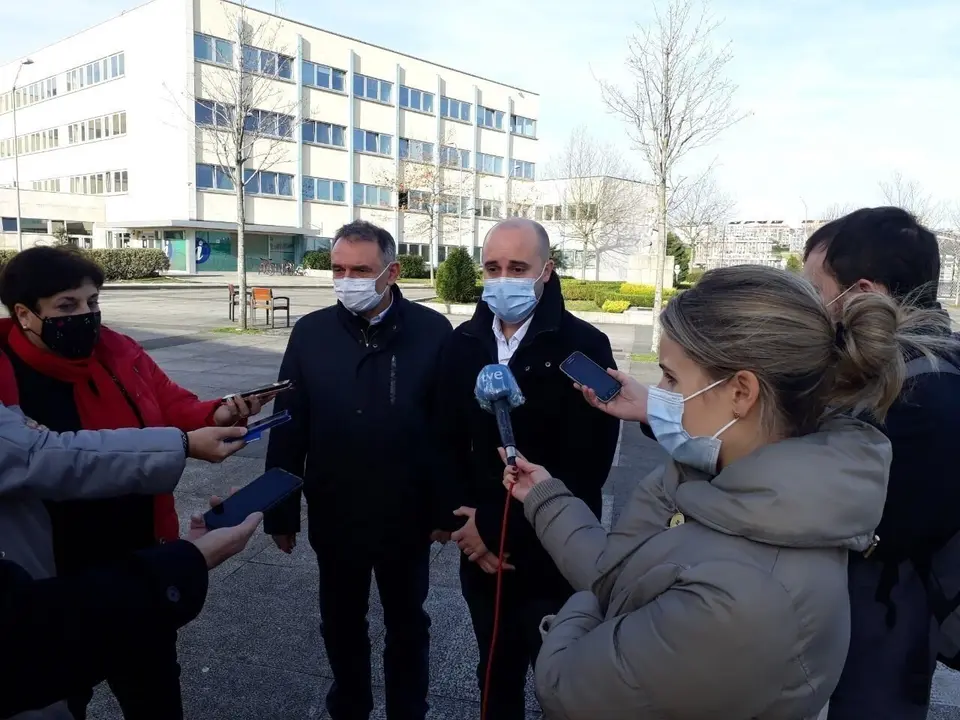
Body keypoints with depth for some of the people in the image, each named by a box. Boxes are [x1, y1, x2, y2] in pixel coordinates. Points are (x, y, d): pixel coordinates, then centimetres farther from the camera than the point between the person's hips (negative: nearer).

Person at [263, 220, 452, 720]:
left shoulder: (432, 331, -11)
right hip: (333, 516, 2)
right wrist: (281, 511, 1)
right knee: (341, 623, 22)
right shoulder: (310, 332, -5)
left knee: (407, 625, 19)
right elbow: (288, 429, -2)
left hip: (406, 516, -2)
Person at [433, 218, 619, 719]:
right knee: (496, 678, 24)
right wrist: (466, 525, -10)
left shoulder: (584, 347, -15)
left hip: (555, 560, -4)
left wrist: (497, 527, -17)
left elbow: (584, 467, -19)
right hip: (481, 555, 4)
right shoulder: (463, 344, 2)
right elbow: (447, 443, 3)